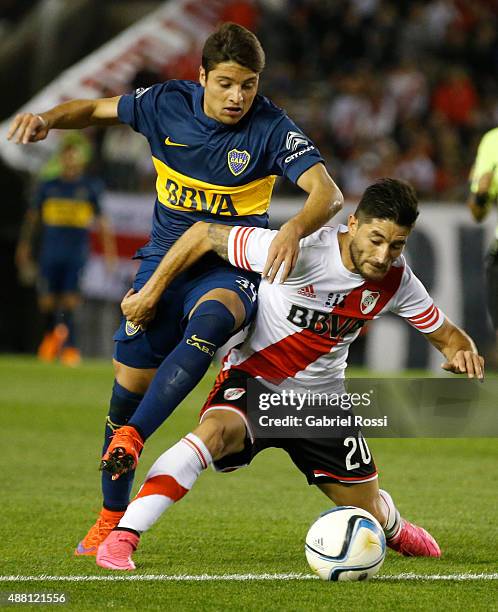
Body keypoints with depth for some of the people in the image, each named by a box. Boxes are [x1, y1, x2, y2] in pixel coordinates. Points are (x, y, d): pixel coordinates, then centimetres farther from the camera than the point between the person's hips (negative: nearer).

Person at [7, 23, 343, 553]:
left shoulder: (271, 128, -13)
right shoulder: (168, 104, -4)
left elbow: (327, 193, -24)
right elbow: (97, 110, 12)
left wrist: (294, 229, -45)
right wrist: (47, 119, -8)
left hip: (229, 269, -3)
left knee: (210, 320, -38)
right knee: (130, 384, 1)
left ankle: (129, 439, -40)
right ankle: (112, 518, 19)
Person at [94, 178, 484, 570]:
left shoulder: (396, 281, -11)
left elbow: (444, 333, 3)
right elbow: (204, 233, -17)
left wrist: (462, 351, -21)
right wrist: (153, 289, -14)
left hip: (321, 397, 4)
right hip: (252, 380, -4)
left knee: (371, 517, 9)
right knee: (215, 431, -38)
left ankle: (393, 527, 50)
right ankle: (122, 537, -34)